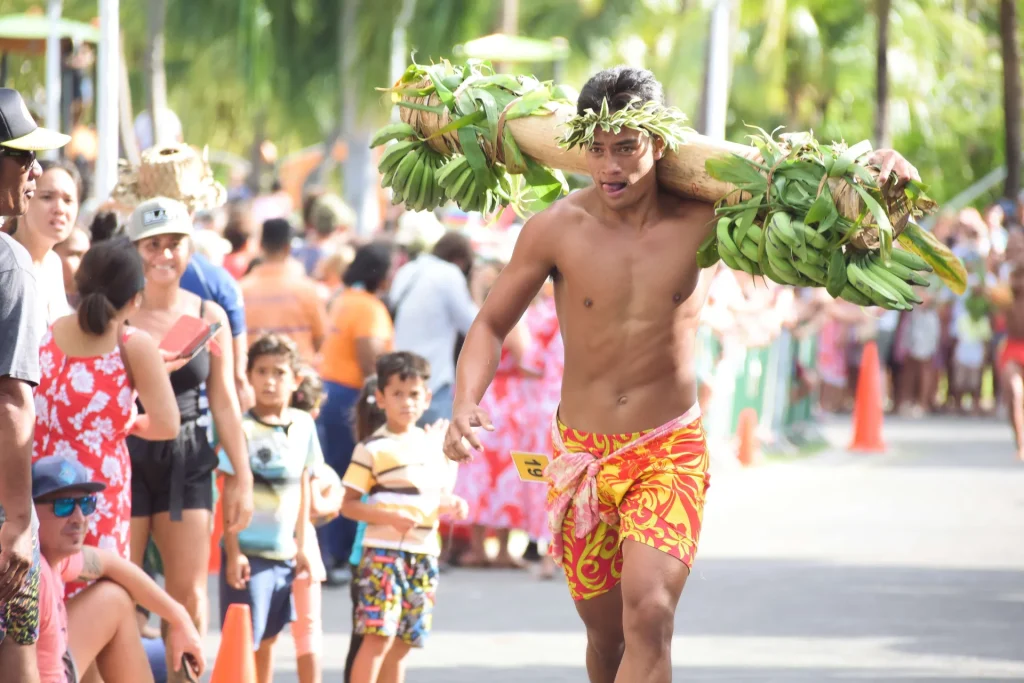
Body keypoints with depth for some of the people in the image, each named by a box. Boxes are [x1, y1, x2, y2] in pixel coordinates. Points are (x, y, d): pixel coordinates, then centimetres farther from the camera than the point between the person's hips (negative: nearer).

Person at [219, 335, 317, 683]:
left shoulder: (303, 425, 4)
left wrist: (300, 545, 10)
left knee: (268, 637, 13)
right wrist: (233, 552, -14)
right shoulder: (242, 429, -11)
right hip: (248, 549, -5)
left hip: (284, 550, 5)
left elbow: (303, 488, 11)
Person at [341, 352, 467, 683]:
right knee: (379, 636, -15)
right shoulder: (372, 449, -5)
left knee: (402, 642, 8)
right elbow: (348, 505, -6)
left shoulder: (435, 447, 13)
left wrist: (453, 505, 0)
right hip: (383, 552, -6)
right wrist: (390, 517, -20)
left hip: (424, 555, 6)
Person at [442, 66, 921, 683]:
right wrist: (465, 405, -16)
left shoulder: (701, 220, -9)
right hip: (581, 452, 2)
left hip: (670, 452, -2)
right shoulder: (557, 229, -9)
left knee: (648, 614, -22)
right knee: (606, 633, 12)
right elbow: (492, 325, 1)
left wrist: (876, 170, -17)